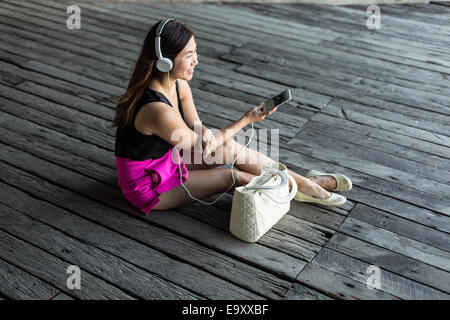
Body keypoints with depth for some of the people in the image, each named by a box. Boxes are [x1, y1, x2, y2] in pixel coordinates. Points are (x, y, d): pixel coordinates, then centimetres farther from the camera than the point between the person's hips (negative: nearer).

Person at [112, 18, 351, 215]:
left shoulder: (179, 85, -8)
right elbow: (199, 146, -20)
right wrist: (247, 119, -15)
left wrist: (206, 136, -27)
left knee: (230, 148, -4)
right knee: (235, 177, -10)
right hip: (147, 187, -7)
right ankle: (299, 190, 10)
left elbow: (198, 129, -1)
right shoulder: (157, 109, -35)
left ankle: (305, 182, 6)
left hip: (167, 160, 7)